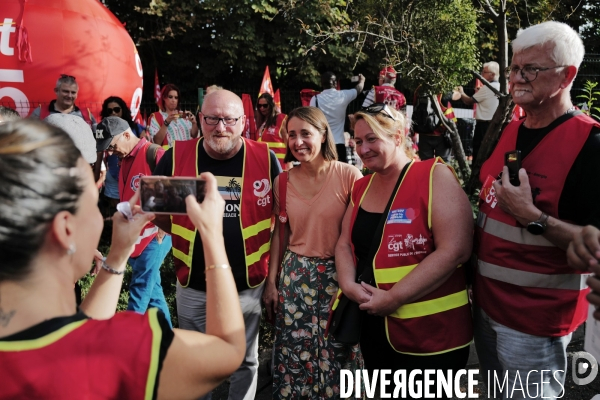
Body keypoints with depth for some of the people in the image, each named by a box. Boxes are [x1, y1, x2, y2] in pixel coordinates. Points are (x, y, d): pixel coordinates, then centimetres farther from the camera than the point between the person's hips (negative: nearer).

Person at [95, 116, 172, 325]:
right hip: (133, 236, 9)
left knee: (140, 288, -1)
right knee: (151, 286, 16)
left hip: (154, 235, -9)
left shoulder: (155, 155, -16)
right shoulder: (125, 159, 12)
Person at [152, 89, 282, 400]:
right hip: (192, 287, 1)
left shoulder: (265, 159, -9)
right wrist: (185, 237, 2)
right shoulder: (176, 156, -8)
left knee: (245, 363, 19)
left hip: (248, 287, 0)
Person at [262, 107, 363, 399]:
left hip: (338, 275, -2)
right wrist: (271, 281, 6)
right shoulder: (283, 181, 2)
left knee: (337, 355, 9)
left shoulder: (349, 175, -10)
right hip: (294, 276, 3)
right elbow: (279, 233, 8)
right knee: (295, 353, 12)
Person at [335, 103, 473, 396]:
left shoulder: (435, 177, -13)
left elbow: (454, 250, -21)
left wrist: (393, 298, -21)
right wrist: (349, 285, -9)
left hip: (431, 333, -6)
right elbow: (345, 244, 11)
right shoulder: (361, 187, 8)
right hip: (374, 328, 6)